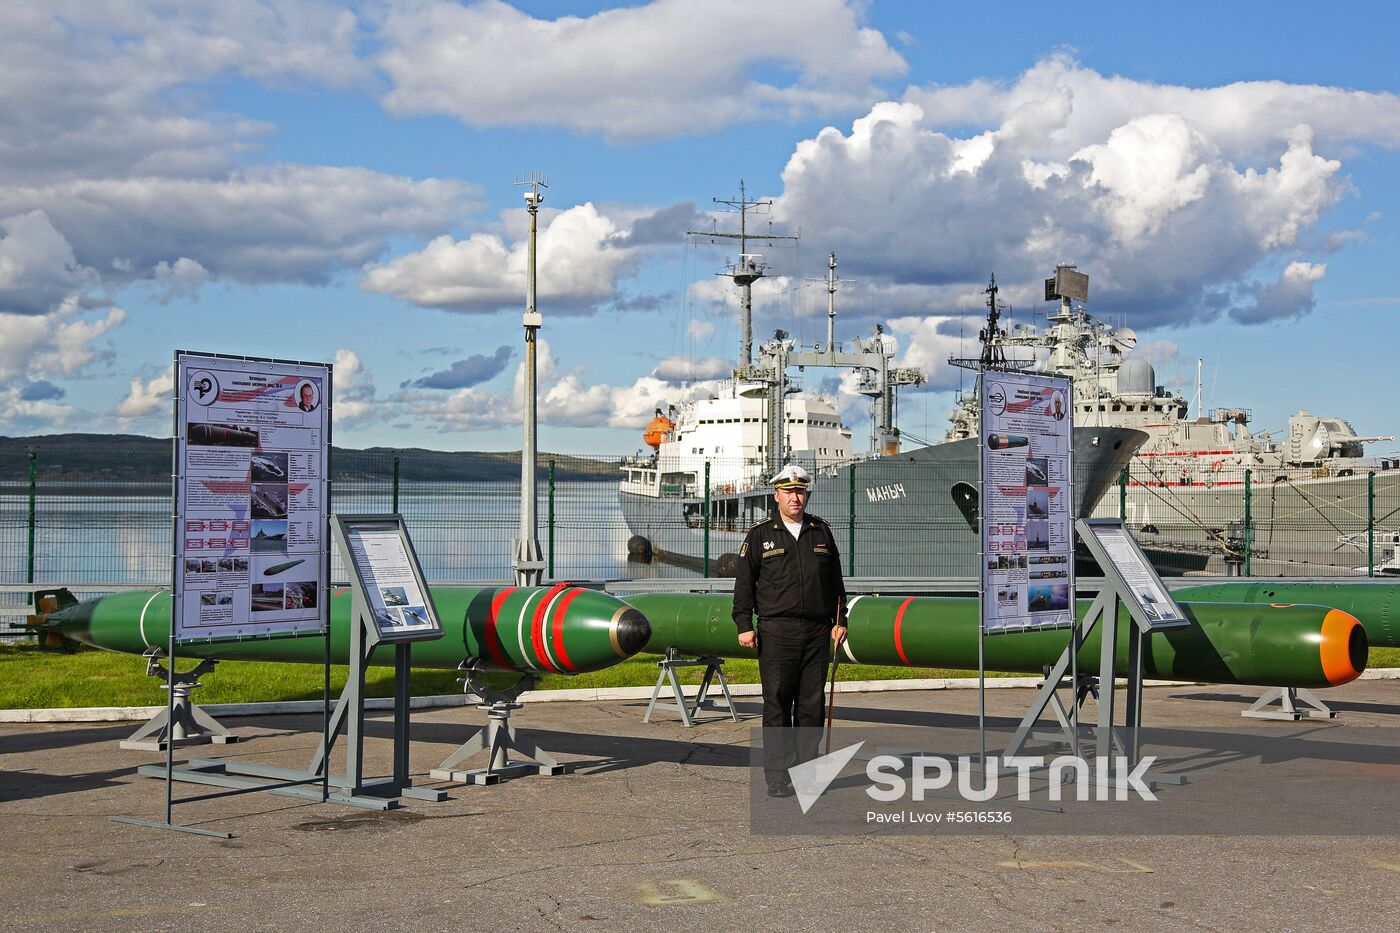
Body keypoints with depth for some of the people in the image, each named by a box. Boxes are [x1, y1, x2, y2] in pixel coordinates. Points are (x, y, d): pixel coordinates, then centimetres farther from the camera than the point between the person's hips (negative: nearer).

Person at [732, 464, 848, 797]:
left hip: (817, 632, 3)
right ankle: (777, 776, 0)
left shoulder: (822, 532, 14)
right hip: (777, 631, -3)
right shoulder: (760, 535, 4)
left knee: (812, 703, 4)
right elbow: (744, 582, 3)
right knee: (777, 704, -4)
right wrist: (744, 625, -4)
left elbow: (835, 580, 17)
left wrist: (839, 621, 11)